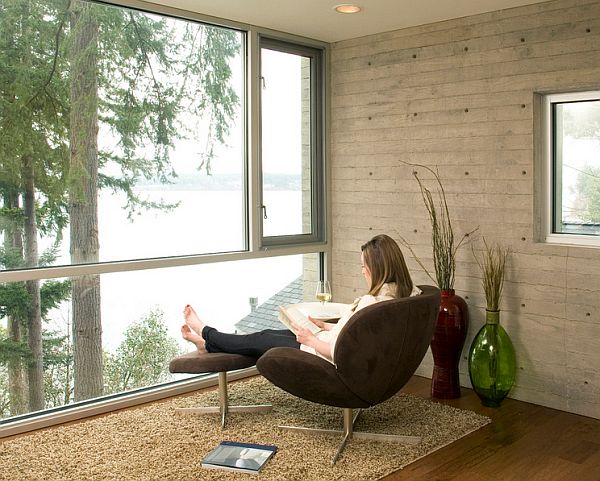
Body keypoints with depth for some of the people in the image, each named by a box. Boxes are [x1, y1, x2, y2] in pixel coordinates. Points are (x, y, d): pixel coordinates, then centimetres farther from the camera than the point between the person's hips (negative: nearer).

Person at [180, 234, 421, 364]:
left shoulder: (372, 302, -32)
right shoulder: (405, 292, -4)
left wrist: (310, 339, -15)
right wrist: (328, 327, 13)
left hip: (324, 357, -9)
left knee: (258, 341, 11)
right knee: (268, 334, 20)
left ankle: (206, 334, 35)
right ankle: (208, 342, 37)